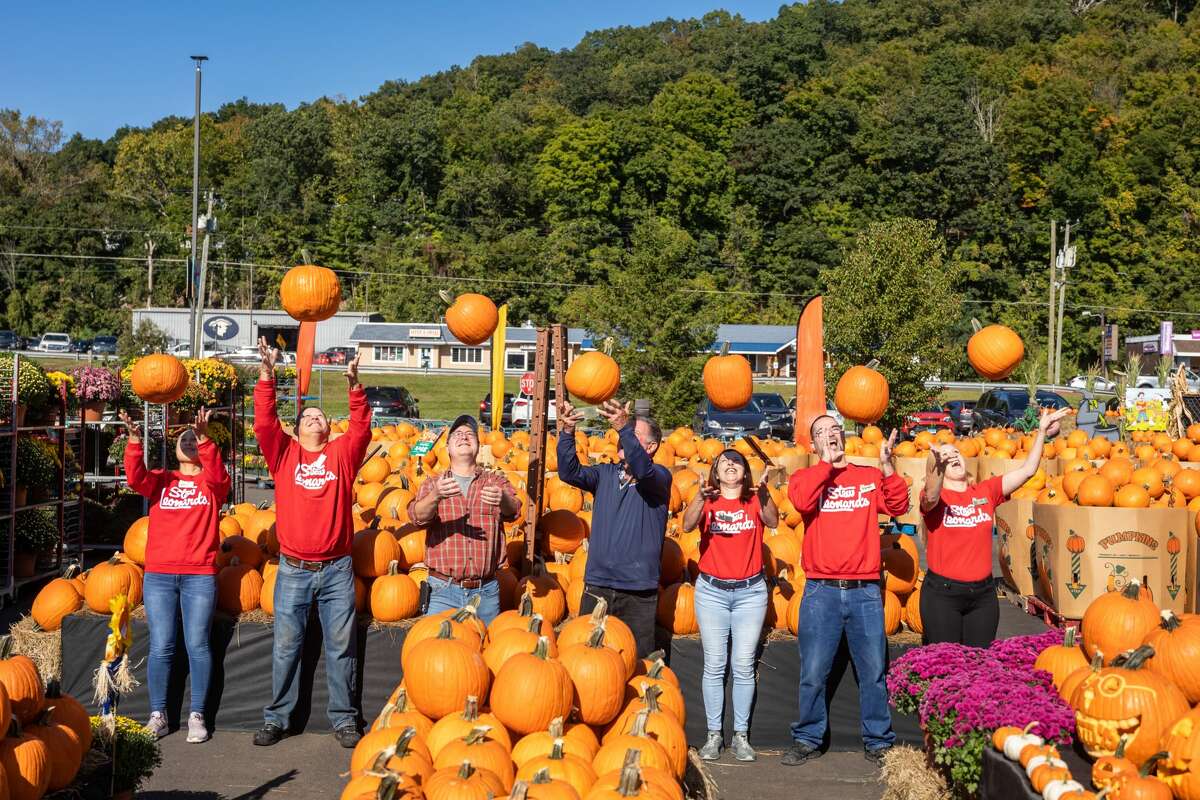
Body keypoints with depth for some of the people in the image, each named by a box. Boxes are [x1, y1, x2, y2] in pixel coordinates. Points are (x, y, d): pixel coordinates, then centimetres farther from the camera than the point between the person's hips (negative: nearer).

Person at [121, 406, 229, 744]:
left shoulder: (212, 484, 8)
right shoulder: (161, 481, 12)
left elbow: (217, 476, -16)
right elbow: (136, 478, -8)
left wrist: (204, 438, -31)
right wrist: (135, 441, -24)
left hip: (200, 576, -1)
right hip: (158, 574, 1)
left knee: (197, 645, -1)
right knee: (161, 646, 1)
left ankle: (197, 715, 7)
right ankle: (158, 714, 11)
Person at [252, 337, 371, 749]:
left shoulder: (342, 453, 8)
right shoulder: (284, 453, 7)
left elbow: (362, 428, -6)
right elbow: (264, 422, -4)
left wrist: (354, 386, -18)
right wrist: (267, 374, -13)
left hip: (337, 569, 0)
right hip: (293, 570, 0)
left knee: (341, 647, 6)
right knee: (286, 647, 6)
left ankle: (344, 718, 15)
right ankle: (276, 718, 16)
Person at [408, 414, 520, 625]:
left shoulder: (496, 481, 8)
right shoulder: (433, 483, 7)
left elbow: (513, 511, -12)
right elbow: (417, 515, -11)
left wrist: (503, 500, -36)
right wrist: (436, 496, -33)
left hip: (486, 592, 1)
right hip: (444, 591, -1)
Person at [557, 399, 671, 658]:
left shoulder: (659, 476, -3)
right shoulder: (605, 474, 9)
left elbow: (643, 470, -25)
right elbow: (570, 473, -6)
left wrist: (625, 428, -40)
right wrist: (567, 433, -21)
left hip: (639, 592, -3)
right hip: (597, 587, 3)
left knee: (636, 660, 5)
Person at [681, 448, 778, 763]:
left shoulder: (755, 501, 2)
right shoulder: (708, 502, 1)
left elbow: (772, 522, -19)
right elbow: (688, 525, -19)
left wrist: (764, 493, -39)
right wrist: (701, 496, -39)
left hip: (751, 591, 0)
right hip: (712, 591, 0)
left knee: (743, 666, 3)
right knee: (714, 665, 2)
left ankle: (741, 735, 10)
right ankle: (713, 734, 9)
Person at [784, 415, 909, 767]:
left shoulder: (870, 476, 9)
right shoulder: (806, 477, 6)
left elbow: (898, 506, -4)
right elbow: (802, 501, -15)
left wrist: (887, 467, -17)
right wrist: (827, 463, -11)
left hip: (865, 591, 1)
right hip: (821, 591, -1)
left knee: (873, 672, 6)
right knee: (813, 674, 2)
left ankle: (878, 741, 18)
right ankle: (808, 739, 16)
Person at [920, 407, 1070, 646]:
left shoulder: (985, 492, 6)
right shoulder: (935, 496, -6)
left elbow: (1026, 471, 2)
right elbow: (931, 497, -30)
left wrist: (1041, 433, -6)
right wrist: (938, 468, -50)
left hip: (983, 593, 4)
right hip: (942, 593, -4)